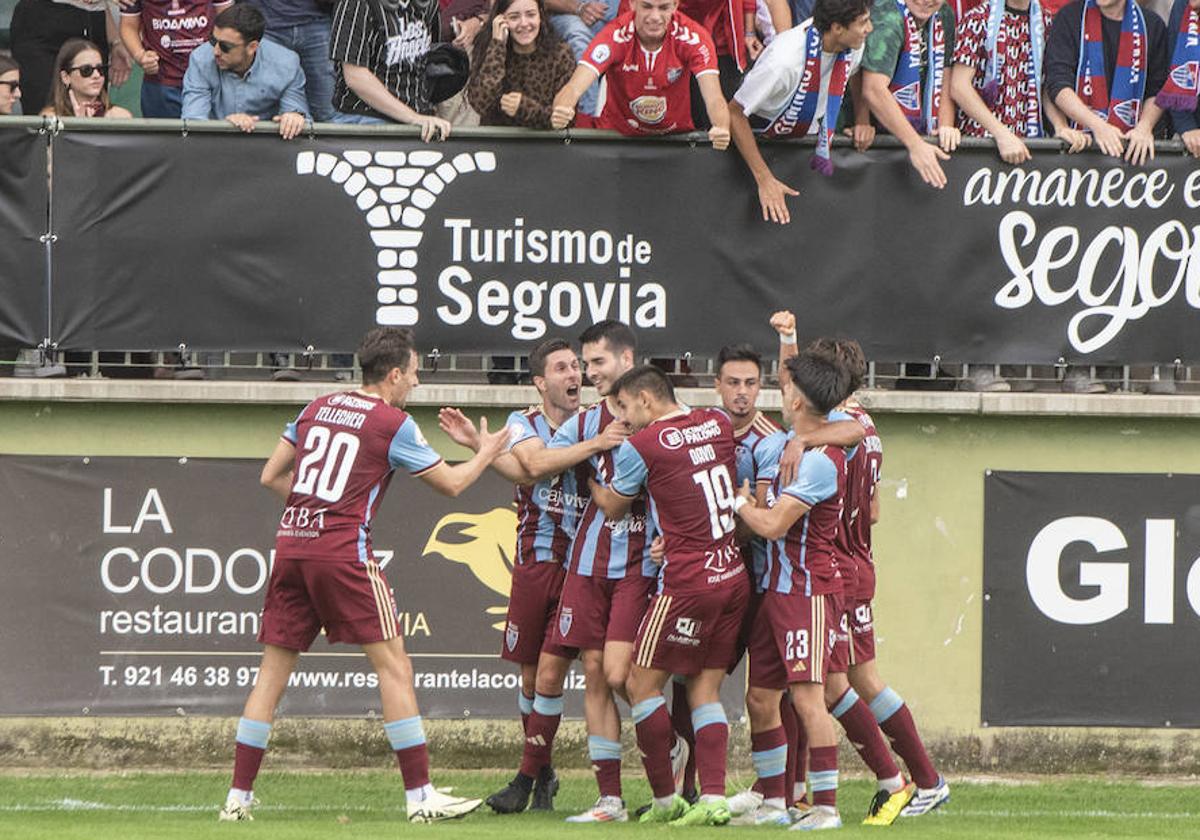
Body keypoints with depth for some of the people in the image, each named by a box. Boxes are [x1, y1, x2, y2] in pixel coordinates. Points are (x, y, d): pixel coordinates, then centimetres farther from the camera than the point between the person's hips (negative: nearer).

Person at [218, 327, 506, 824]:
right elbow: (451, 484, 8)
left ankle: (238, 798, 7)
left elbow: (271, 476, 18)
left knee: (273, 671, 9)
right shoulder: (393, 424, -1)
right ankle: (421, 796, -5)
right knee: (393, 664, -1)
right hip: (343, 549, -6)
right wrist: (486, 453, 26)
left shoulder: (317, 409, 14)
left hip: (291, 542, 6)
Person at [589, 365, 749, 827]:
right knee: (705, 688, 9)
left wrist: (591, 480, 29)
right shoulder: (718, 423, 8)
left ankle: (665, 798, 6)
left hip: (688, 582, -7)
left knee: (642, 683, 5)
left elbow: (613, 507, 9)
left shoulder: (641, 446, -8)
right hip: (735, 576, 7)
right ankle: (713, 798, -3)